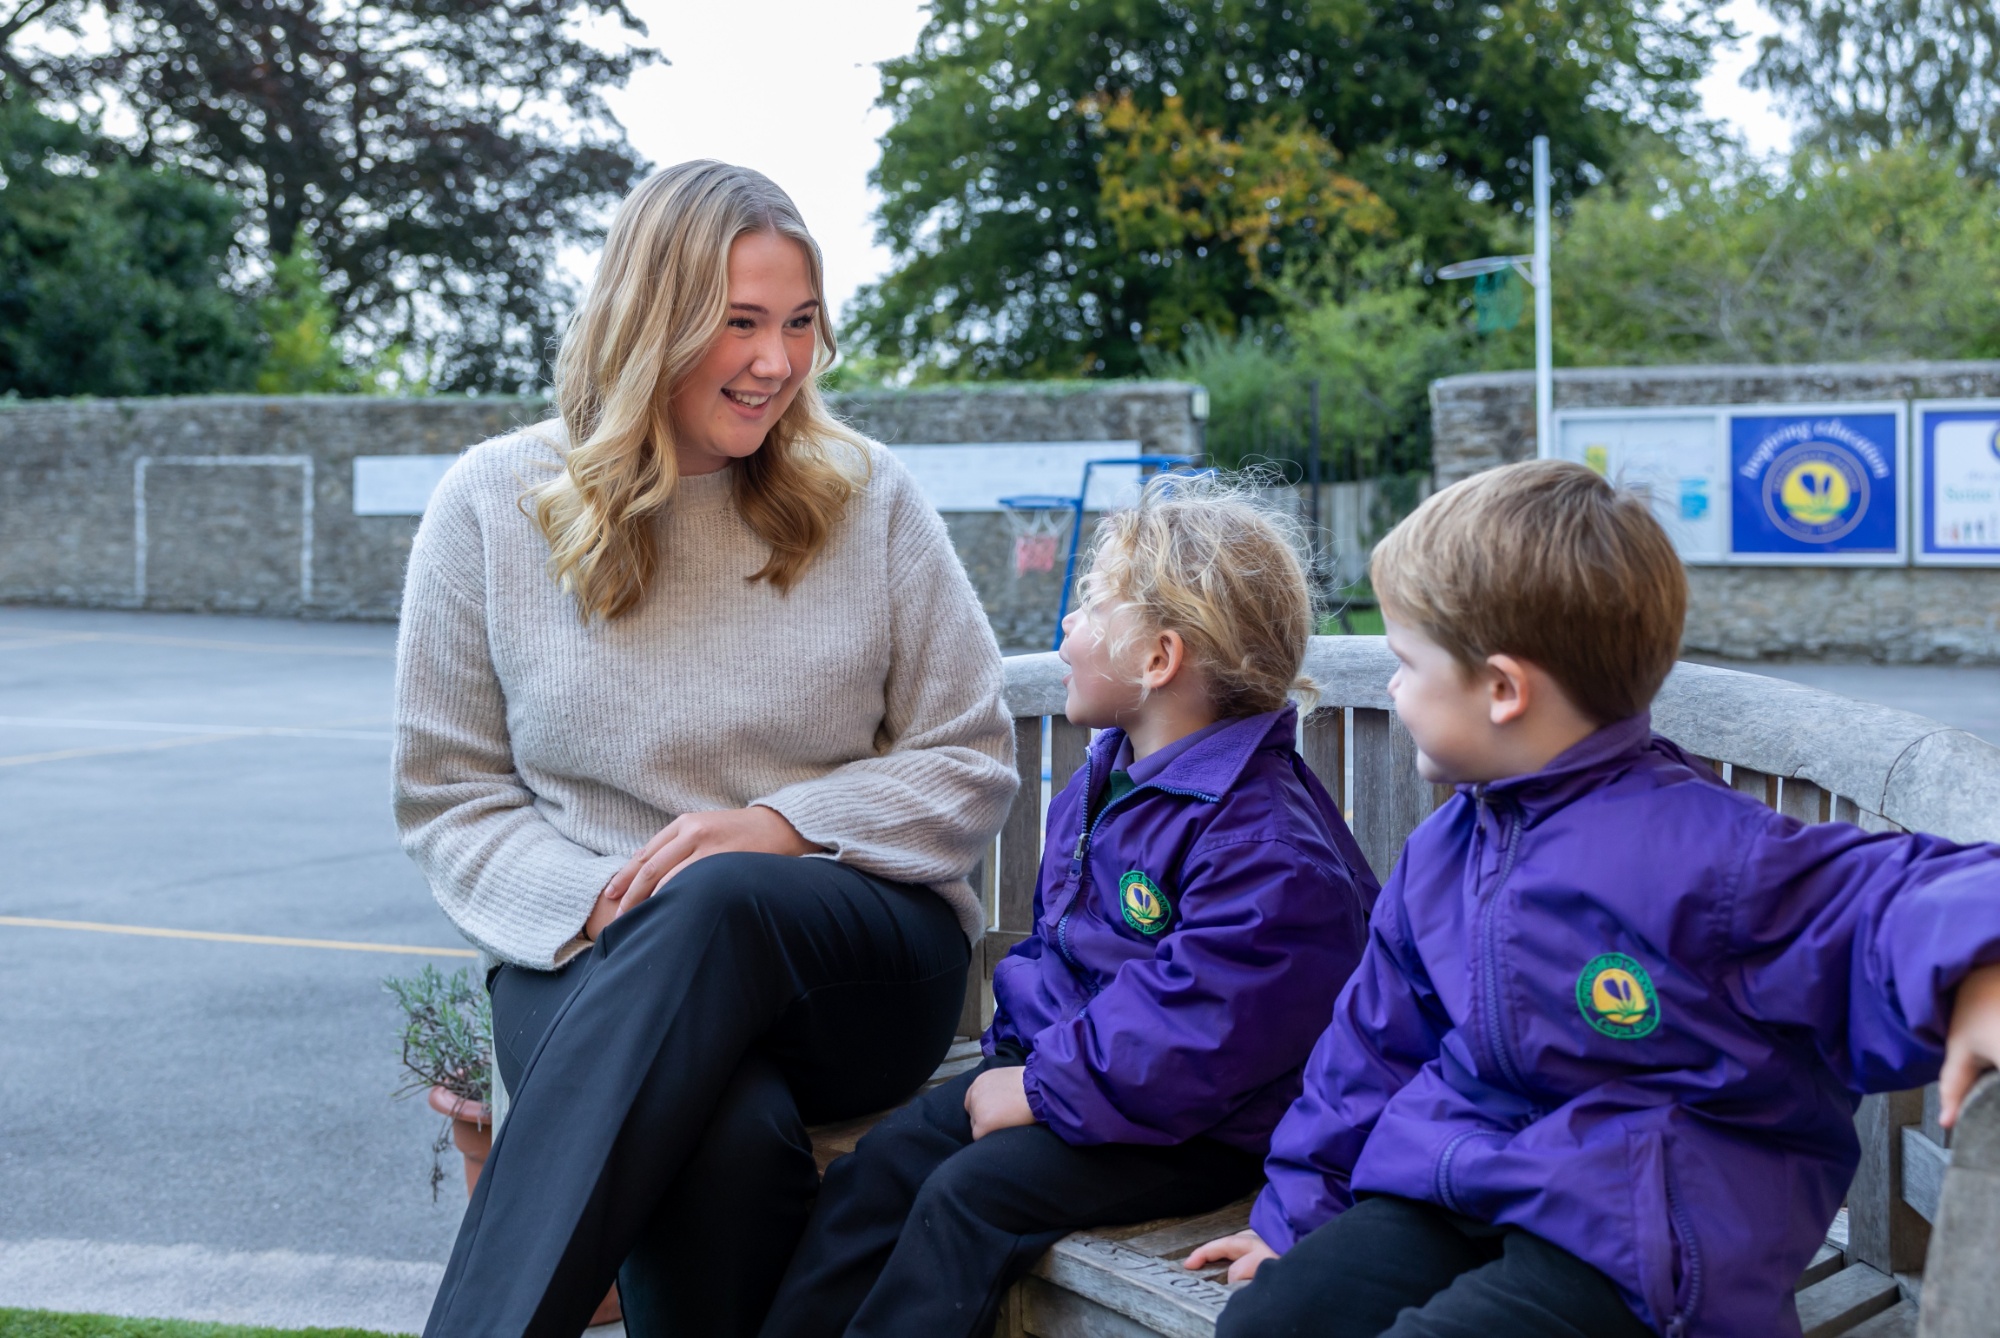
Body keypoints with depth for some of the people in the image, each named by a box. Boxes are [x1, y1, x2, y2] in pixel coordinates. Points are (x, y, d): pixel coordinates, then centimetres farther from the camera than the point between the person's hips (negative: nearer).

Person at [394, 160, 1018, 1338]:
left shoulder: (870, 499, 5)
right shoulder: (494, 503, 5)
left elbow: (970, 766, 7)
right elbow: (448, 794, 7)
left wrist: (785, 826, -11)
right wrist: (593, 901, -13)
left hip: (861, 964, 1)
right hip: (596, 961, -1)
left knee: (715, 903, -37)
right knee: (728, 1133, -36)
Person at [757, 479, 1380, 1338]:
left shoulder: (1264, 839, -22)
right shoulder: (1101, 784, 10)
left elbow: (1195, 1034, -26)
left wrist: (1042, 1089, -21)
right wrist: (1021, 1050, 8)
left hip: (1180, 1126, -9)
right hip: (1057, 1065, 9)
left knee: (970, 1194, -22)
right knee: (884, 1160, -2)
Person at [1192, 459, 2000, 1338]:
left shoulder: (1697, 846, -15)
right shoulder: (1437, 853, 10)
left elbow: (1886, 897, -18)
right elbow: (1373, 1043, 20)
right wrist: (1298, 1208, 25)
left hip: (1621, 1246, -6)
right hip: (1439, 1193, 7)